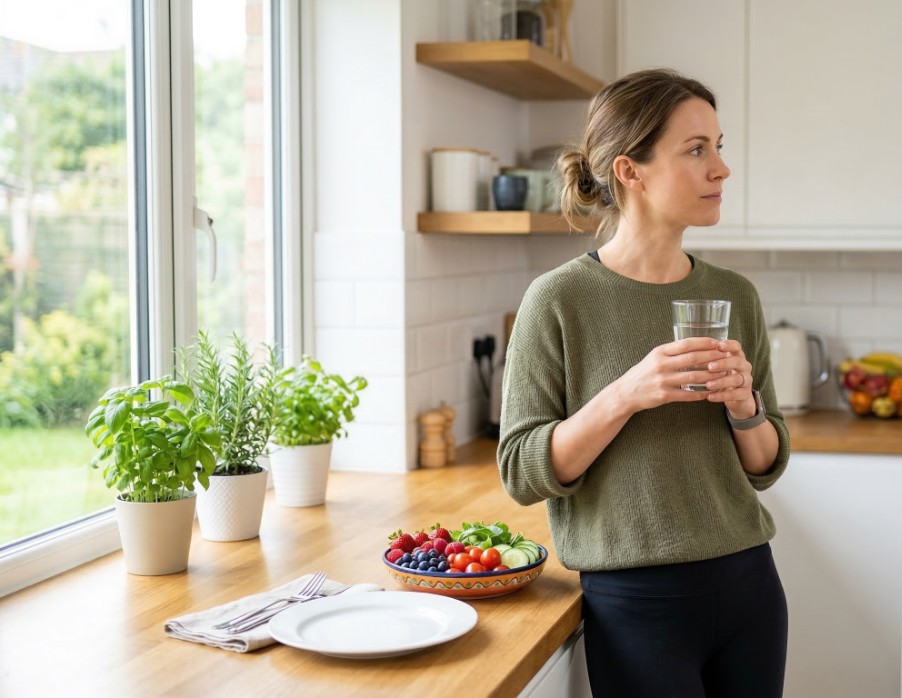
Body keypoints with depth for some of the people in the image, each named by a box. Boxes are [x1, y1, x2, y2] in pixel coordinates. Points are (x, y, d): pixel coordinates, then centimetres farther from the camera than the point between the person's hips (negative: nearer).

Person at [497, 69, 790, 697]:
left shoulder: (735, 296, 3)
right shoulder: (560, 301, -10)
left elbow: (765, 467, 9)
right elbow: (523, 473, -11)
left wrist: (745, 405, -11)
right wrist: (624, 396, -23)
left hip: (747, 582, 5)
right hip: (635, 600, -5)